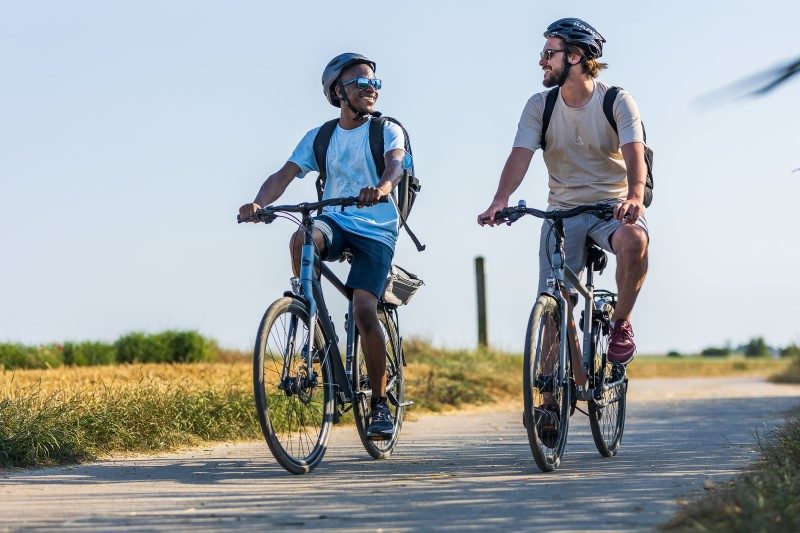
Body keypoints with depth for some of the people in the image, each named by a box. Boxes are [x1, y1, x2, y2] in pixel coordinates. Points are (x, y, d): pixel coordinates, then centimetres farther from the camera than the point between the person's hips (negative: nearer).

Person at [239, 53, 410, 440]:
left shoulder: (387, 131, 1)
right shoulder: (320, 137, 9)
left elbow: (396, 164, -21)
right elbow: (284, 175, -1)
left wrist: (382, 187, -45)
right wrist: (258, 203, -23)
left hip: (376, 232, -2)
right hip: (334, 222, 2)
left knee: (364, 311, -18)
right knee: (302, 239, -35)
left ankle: (380, 402, -4)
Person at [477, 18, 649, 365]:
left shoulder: (617, 102, -8)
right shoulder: (539, 106, 0)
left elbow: (634, 154, -22)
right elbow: (521, 154, -13)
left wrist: (635, 196, -44)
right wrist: (500, 200, -33)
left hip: (612, 206, -2)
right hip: (563, 210, 2)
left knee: (634, 240, -36)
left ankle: (621, 323, -12)